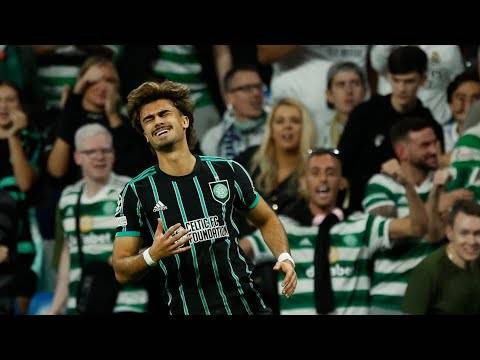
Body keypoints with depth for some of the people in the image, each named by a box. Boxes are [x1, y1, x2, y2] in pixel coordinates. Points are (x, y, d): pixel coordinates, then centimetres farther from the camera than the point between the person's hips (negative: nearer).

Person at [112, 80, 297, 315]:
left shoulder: (227, 172, 1)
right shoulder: (136, 192, -3)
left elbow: (266, 220, 17)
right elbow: (121, 271, -4)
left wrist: (284, 257, -1)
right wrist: (152, 256, -23)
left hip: (247, 305, 1)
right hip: (186, 310, -1)